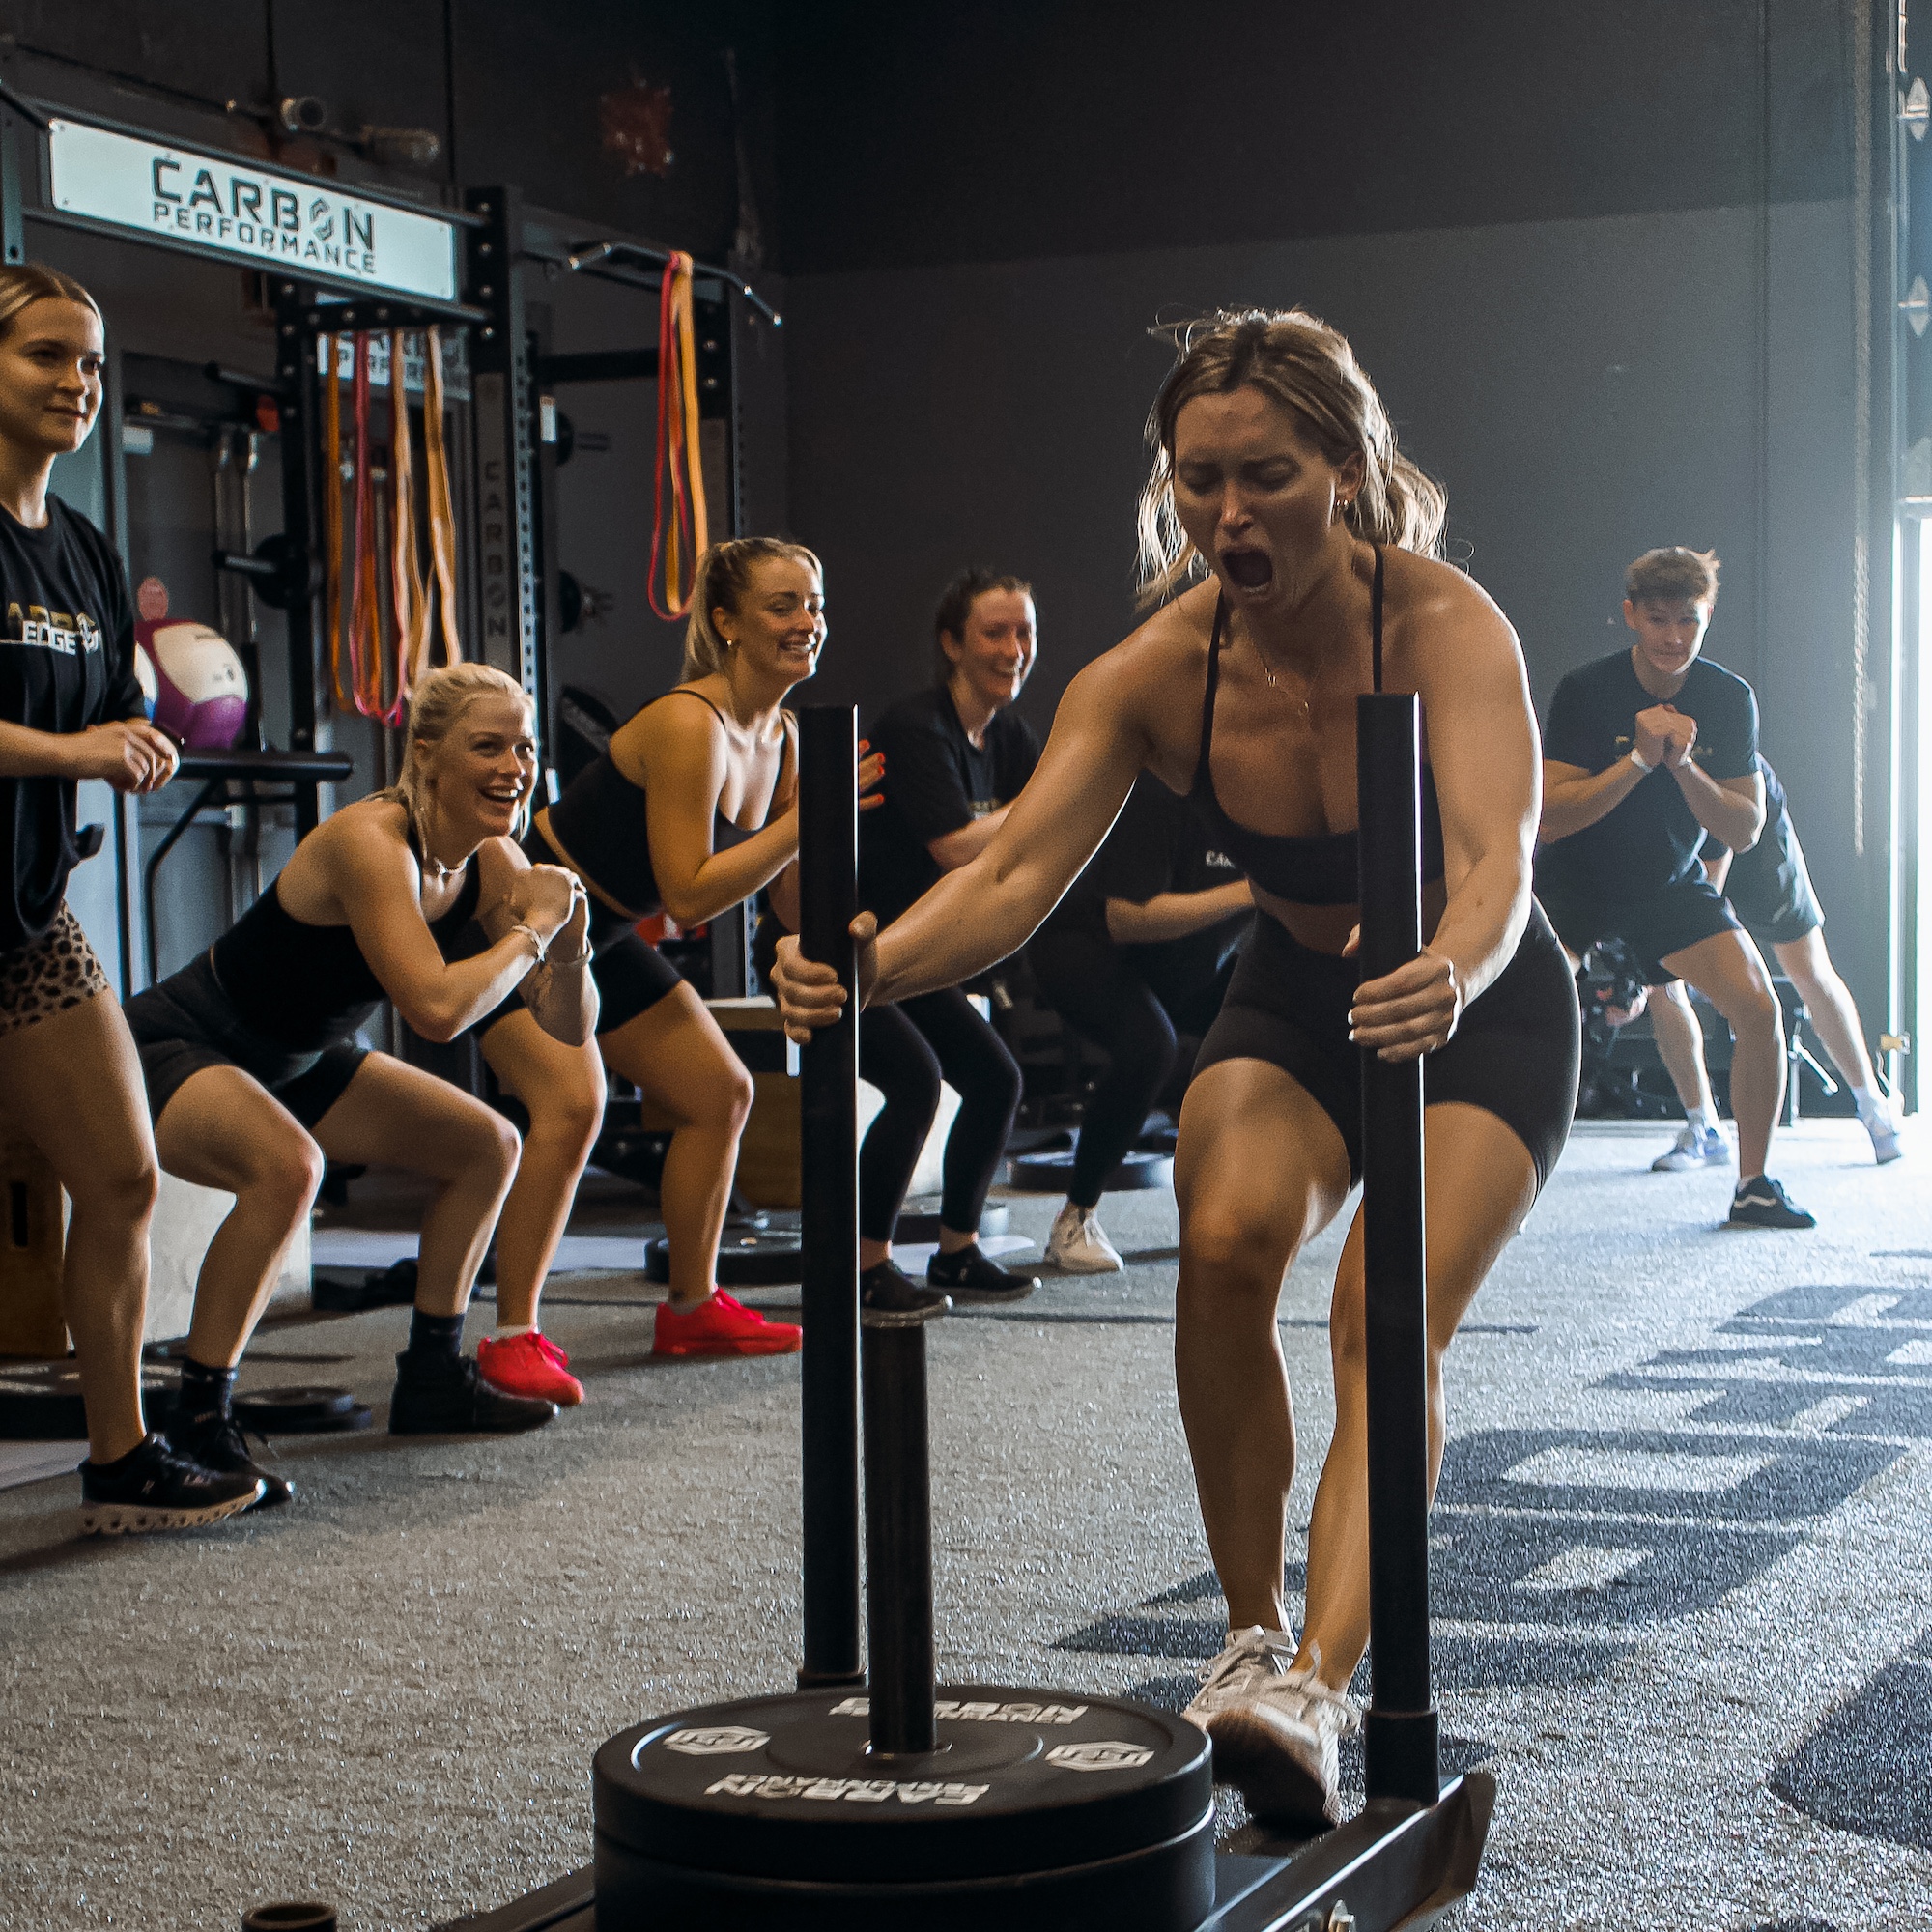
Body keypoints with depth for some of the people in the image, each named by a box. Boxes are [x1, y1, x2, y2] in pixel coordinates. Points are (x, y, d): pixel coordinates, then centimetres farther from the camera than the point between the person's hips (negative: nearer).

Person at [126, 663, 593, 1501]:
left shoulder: (490, 862, -5)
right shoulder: (371, 841, -30)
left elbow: (569, 1026, -1)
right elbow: (435, 1007, -41)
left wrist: (569, 949, -22)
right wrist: (534, 928, -27)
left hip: (294, 1061, 9)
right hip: (175, 1048, -9)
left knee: (488, 1145, 10)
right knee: (287, 1166, -38)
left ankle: (432, 1378, 23)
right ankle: (198, 1423, -26)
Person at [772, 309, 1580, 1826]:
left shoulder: (1446, 626, -29)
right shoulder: (1159, 671, -19)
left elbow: (1498, 860, -44)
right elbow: (1017, 871, -29)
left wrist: (1450, 973, -67)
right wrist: (873, 964, -49)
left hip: (1483, 1015, -3)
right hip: (1294, 995, 3)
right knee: (1226, 1241, -24)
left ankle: (1314, 1687, -34)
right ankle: (1251, 1631, -9)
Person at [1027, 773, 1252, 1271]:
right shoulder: (1161, 795, -31)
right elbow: (1125, 919, -36)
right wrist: (1248, 893, -40)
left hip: (1191, 967, 7)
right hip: (1087, 946, -7)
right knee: (1147, 1045, -36)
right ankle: (1076, 1221, -19)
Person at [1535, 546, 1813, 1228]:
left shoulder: (1729, 698, -11)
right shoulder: (1585, 690, -19)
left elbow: (1745, 830, -11)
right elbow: (1550, 815, -24)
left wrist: (1685, 767, -28)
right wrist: (1640, 759, -33)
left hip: (1673, 884, 2)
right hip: (1574, 883, -2)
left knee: (1759, 1009, -15)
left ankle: (1754, 1185, 0)